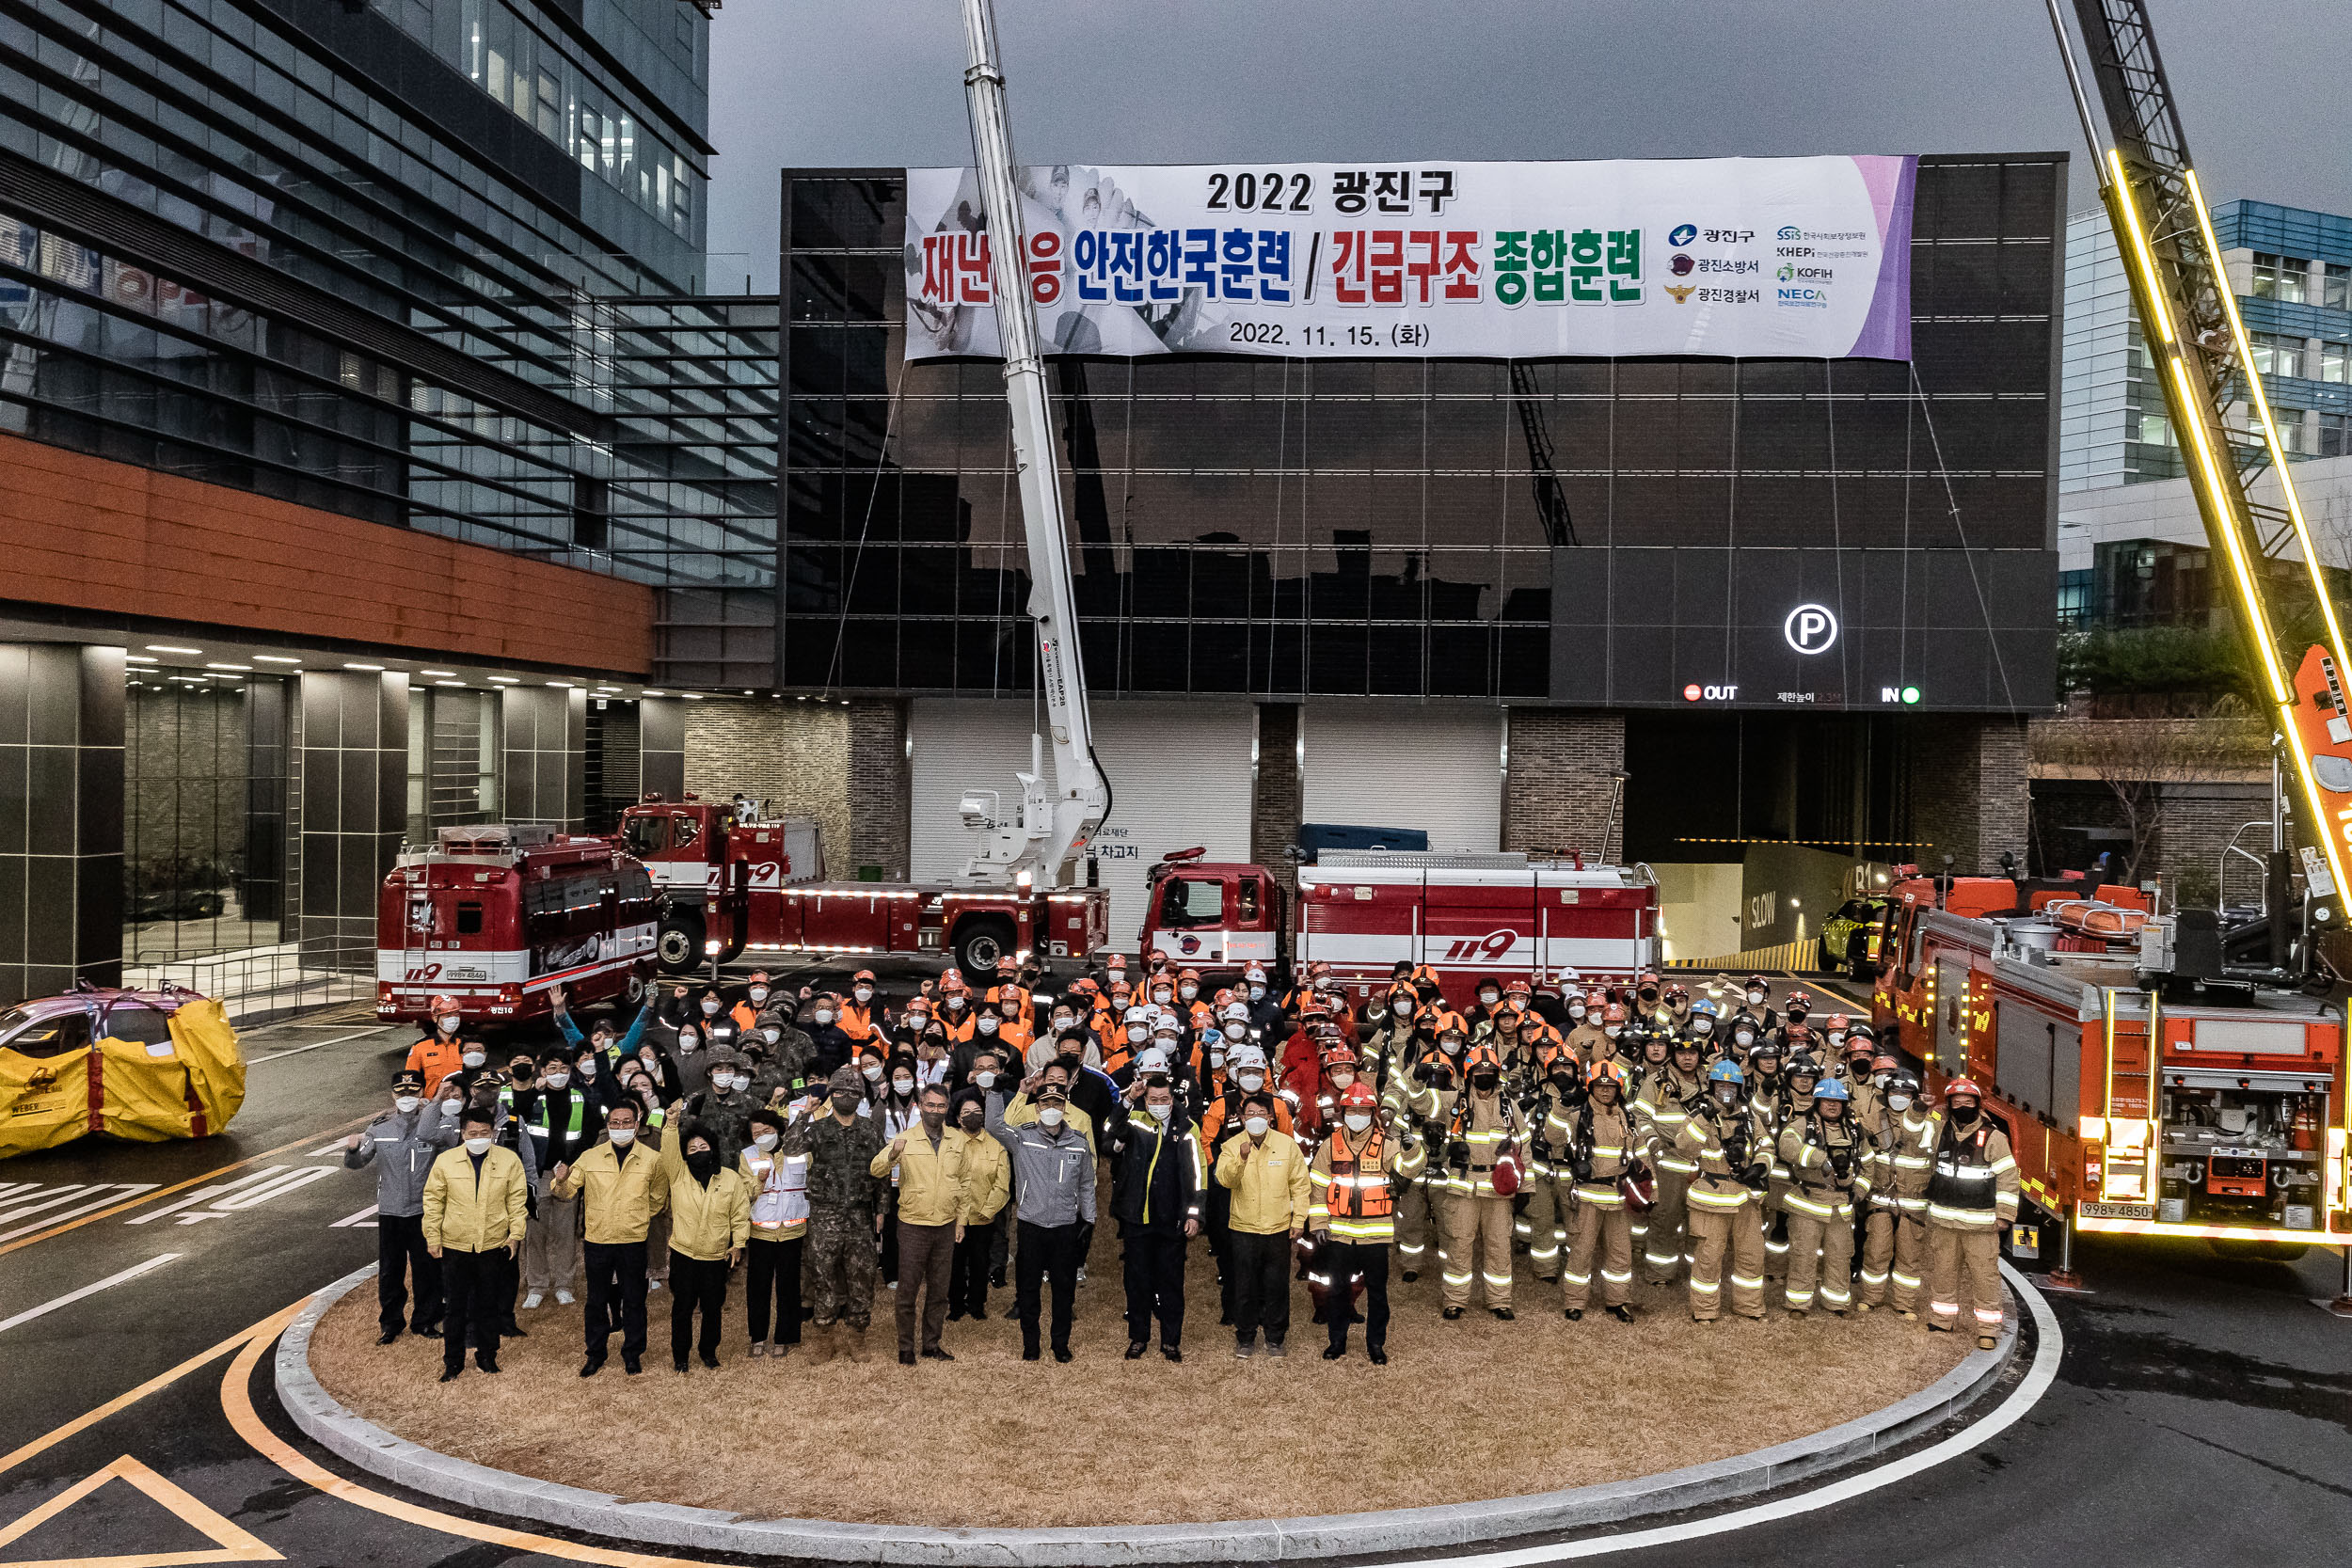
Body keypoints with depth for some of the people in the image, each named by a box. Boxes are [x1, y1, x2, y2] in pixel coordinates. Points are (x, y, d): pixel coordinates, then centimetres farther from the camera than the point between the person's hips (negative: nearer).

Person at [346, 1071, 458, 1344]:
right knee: (390, 1272, 10)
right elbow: (354, 1163, 6)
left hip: (424, 1211, -2)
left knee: (427, 1270, 6)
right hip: (390, 1212, 2)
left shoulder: (436, 1123, -3)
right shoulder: (380, 1128, 4)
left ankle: (425, 1321, 22)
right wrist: (352, 1149, -17)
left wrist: (432, 1105, -13)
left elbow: (427, 1133, -27)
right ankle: (391, 1323, 25)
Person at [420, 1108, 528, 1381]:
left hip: (493, 1245, 0)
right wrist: (433, 1237, 2)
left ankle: (487, 1356, 25)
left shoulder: (509, 1160, -2)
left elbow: (517, 1199, 4)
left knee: (488, 1306, 11)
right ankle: (453, 1361, 19)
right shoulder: (445, 1160, -2)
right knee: (454, 1307, 6)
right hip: (454, 1246, 0)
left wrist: (516, 1233, -1)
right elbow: (433, 1200, 4)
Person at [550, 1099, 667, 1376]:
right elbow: (568, 1192, -1)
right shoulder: (590, 1158, 0)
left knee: (633, 1299, 8)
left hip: (633, 1240, -1)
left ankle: (633, 1354, 21)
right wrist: (561, 1181, -22)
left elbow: (658, 1198, 14)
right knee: (596, 1300, 9)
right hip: (598, 1239, 1)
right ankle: (596, 1354, 22)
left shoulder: (652, 1159, 0)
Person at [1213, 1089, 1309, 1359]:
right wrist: (1241, 1159, -35)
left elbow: (1300, 1184, 3)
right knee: (1245, 1287, 7)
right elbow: (1224, 1180, -18)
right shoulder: (1232, 1146, -4)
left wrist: (1299, 1220, 1)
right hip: (1243, 1228, 0)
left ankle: (1275, 1338, 22)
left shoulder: (1287, 1144, -3)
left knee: (1277, 1286, 8)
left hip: (1279, 1228, 0)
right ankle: (1246, 1338, 22)